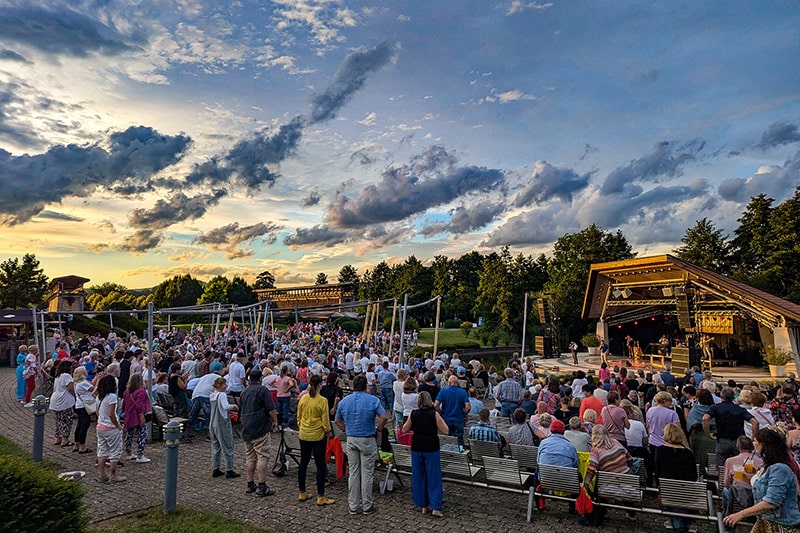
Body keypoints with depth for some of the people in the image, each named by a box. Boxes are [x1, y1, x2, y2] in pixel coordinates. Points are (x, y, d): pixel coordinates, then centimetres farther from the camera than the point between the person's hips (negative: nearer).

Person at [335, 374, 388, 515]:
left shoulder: (344, 401, 2)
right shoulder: (373, 400, -10)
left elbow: (338, 420, 9)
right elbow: (384, 417, -16)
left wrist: (347, 431, 12)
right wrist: (378, 431, -3)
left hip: (351, 439, 4)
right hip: (367, 440, -3)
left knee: (353, 473, 12)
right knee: (367, 473, 6)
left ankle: (353, 506, 19)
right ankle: (367, 506, 15)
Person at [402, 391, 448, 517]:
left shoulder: (413, 414, -5)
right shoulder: (434, 414, -13)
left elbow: (404, 429, 6)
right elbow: (445, 430, -9)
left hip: (416, 448, 2)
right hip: (431, 448, -2)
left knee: (418, 476, 13)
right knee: (433, 476, 6)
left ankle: (422, 505, 21)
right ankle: (435, 507, 4)